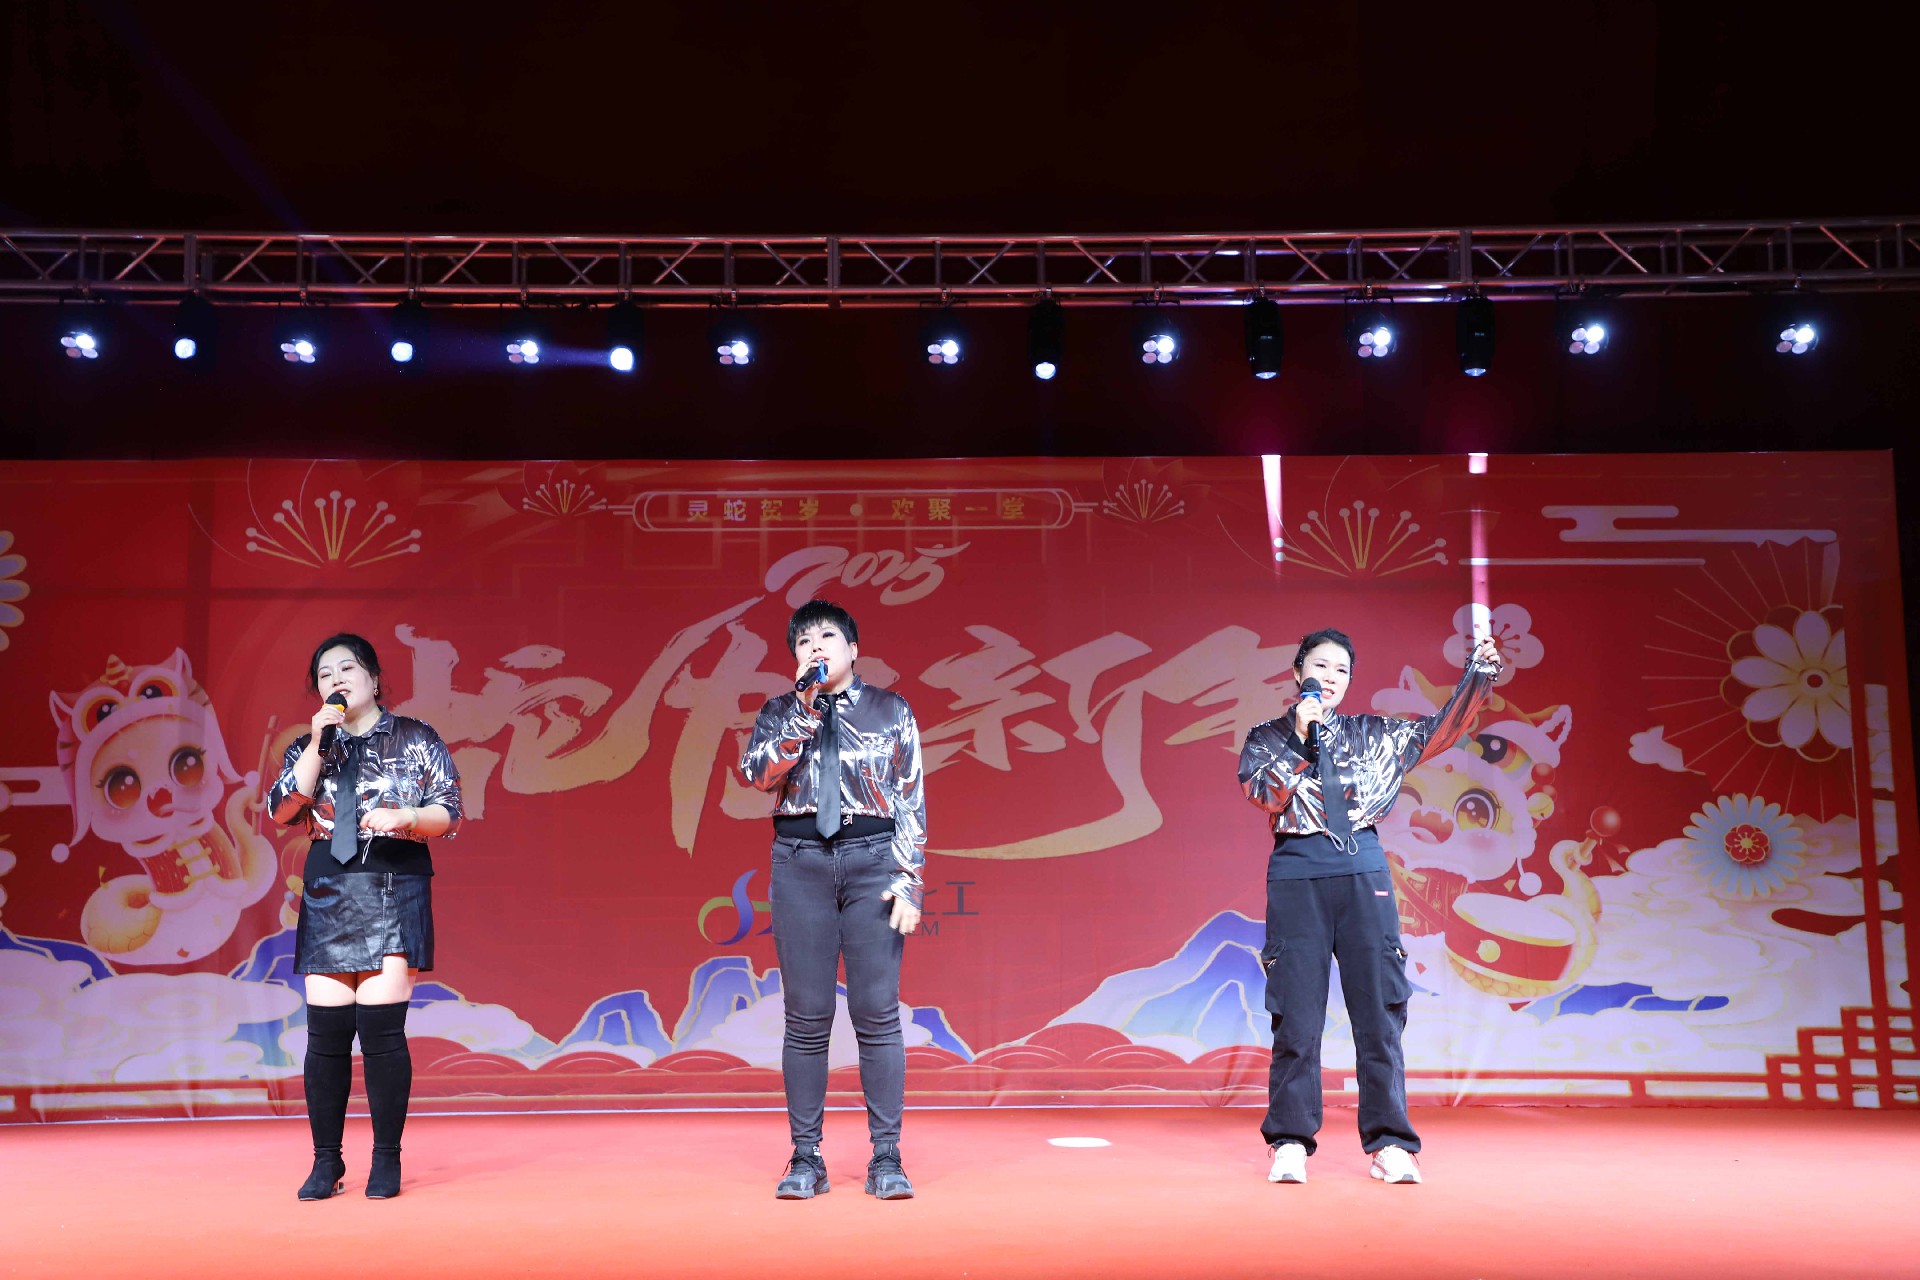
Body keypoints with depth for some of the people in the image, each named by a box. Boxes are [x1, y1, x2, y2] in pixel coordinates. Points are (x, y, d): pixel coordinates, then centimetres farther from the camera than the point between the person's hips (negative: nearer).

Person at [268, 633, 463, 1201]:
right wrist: (319, 743, -7)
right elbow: (282, 811, 0)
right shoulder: (309, 746, 15)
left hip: (395, 889, -3)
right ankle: (326, 1161, 9)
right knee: (326, 1031, -2)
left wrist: (406, 817, -15)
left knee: (381, 1026, -9)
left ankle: (387, 1160, 0)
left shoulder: (416, 740, 8)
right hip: (327, 895, 3)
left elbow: (450, 814, 4)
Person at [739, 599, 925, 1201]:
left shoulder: (891, 711, 9)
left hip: (873, 860, -1)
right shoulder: (780, 713, 12)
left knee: (877, 1012, -5)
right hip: (801, 863, 1)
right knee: (806, 1015, 0)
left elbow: (912, 801, 5)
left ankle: (886, 1158, 1)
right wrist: (805, 705, -10)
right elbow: (757, 773, -7)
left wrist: (908, 881, -5)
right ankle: (805, 1159, 6)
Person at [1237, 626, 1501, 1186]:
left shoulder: (1373, 736, 16)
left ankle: (1389, 1142, 3)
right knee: (1296, 1013, -2)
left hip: (1363, 873, 2)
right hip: (1297, 876, -2)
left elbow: (1439, 730, 9)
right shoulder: (1268, 738, 10)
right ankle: (1290, 1142, 6)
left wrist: (1478, 676, -2)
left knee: (1380, 1009, -3)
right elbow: (1263, 792, -6)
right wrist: (1300, 738, -13)